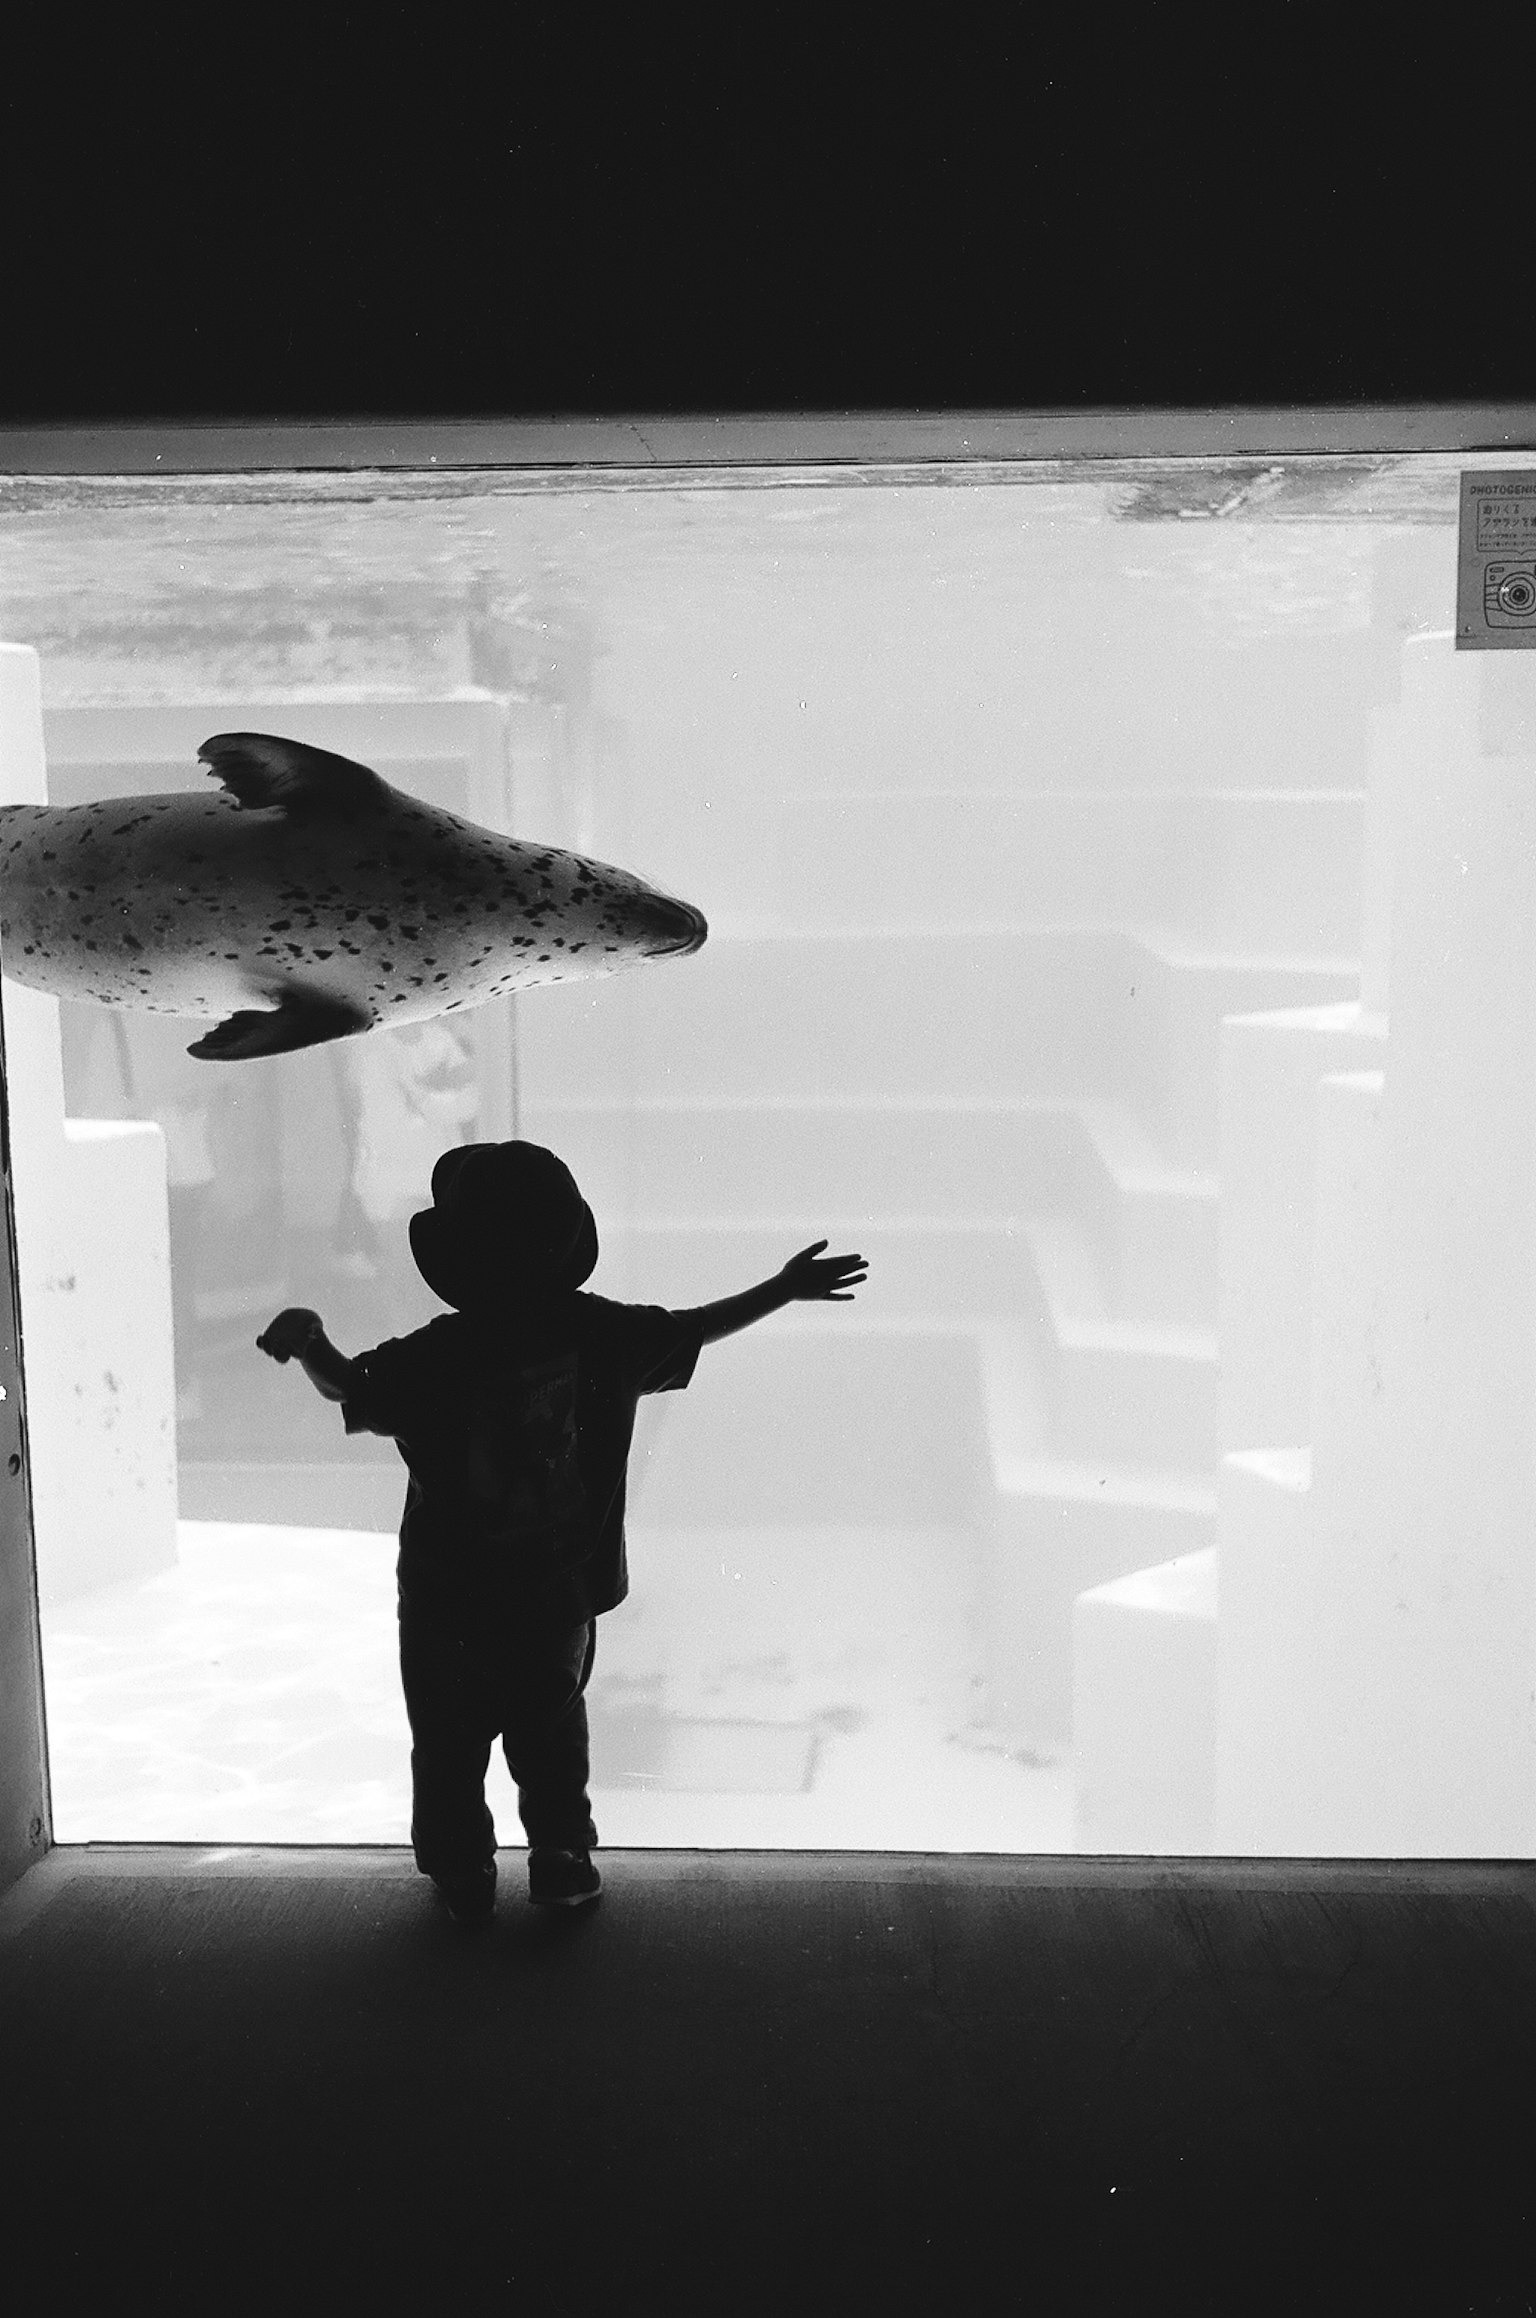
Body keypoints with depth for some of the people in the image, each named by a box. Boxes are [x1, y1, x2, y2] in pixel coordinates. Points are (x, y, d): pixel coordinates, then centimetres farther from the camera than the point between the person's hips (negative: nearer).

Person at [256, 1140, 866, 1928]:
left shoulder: (434, 1358, -23)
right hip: (562, 1591, 3)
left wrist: (310, 1341, 6)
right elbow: (694, 1329, -2)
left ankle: (461, 1871, 29)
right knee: (553, 1727, 24)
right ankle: (562, 1857, 29)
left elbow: (346, 1387, -11)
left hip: (450, 1597, -3)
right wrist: (785, 1290, 10)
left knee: (450, 1742, 17)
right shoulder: (599, 1333, -13)